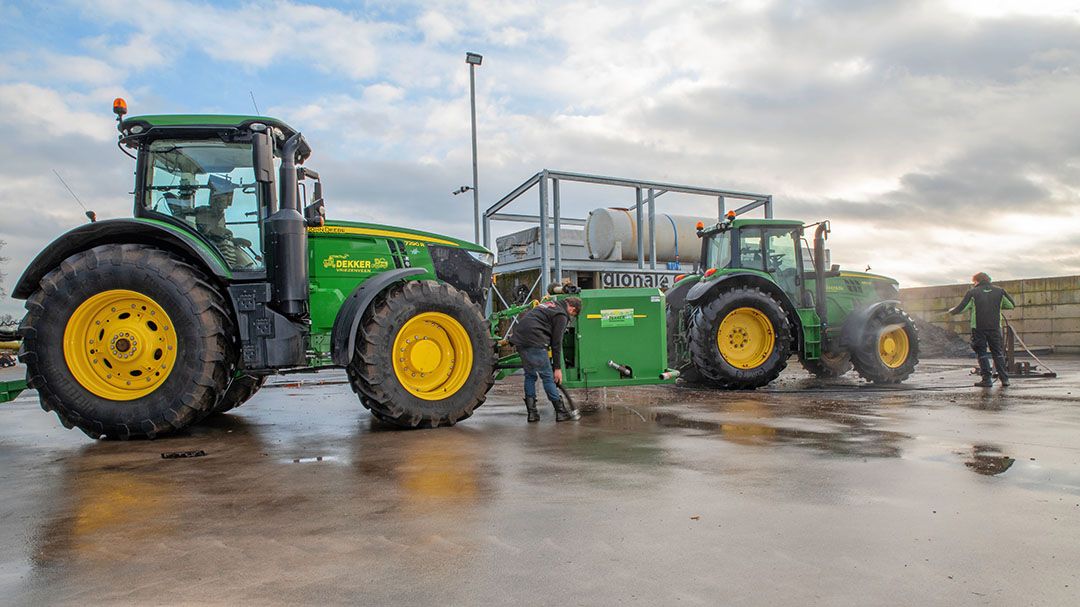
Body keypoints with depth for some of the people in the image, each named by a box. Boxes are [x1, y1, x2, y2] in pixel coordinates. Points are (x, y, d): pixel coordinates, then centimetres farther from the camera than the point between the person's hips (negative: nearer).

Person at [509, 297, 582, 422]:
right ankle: (561, 412, 6)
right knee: (547, 376, -1)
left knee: (530, 375, 16)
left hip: (519, 338, 9)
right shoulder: (561, 315, -1)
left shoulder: (549, 303, 25)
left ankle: (532, 412, 17)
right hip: (534, 341, -9)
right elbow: (556, 343, -4)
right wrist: (558, 368, 0)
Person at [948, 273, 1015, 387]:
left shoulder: (972, 292, -4)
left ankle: (987, 379, 1)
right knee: (998, 352, 13)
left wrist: (951, 311, 15)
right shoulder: (999, 291, 6)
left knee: (982, 353, 4)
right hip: (995, 327, 3)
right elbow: (1012, 305, 12)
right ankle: (1004, 378, 11)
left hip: (978, 327, -3)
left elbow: (961, 309, -5)